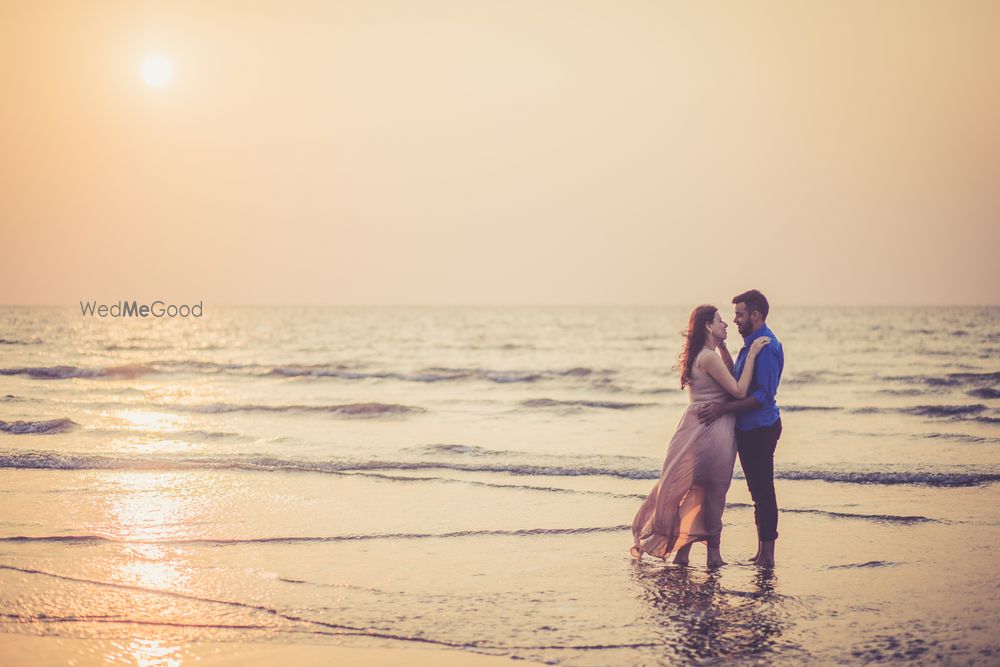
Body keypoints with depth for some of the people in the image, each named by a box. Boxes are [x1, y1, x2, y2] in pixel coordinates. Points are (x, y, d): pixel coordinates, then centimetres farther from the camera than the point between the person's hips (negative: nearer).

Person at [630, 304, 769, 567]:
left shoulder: (698, 355, 14)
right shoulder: (709, 357, -16)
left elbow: (730, 375, 23)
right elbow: (739, 391, -18)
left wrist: (722, 345, 18)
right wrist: (751, 355, -15)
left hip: (696, 426, 9)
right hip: (712, 430, -9)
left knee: (693, 489, 12)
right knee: (714, 491, 0)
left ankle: (682, 550, 14)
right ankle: (713, 552, 8)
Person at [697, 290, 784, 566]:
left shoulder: (766, 347, -18)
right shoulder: (751, 343, 15)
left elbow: (763, 395, -23)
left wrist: (723, 408, -24)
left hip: (760, 427, -10)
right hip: (748, 428, 10)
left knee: (763, 490, -6)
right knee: (758, 489, 13)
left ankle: (767, 554, -1)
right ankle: (762, 551, 20)